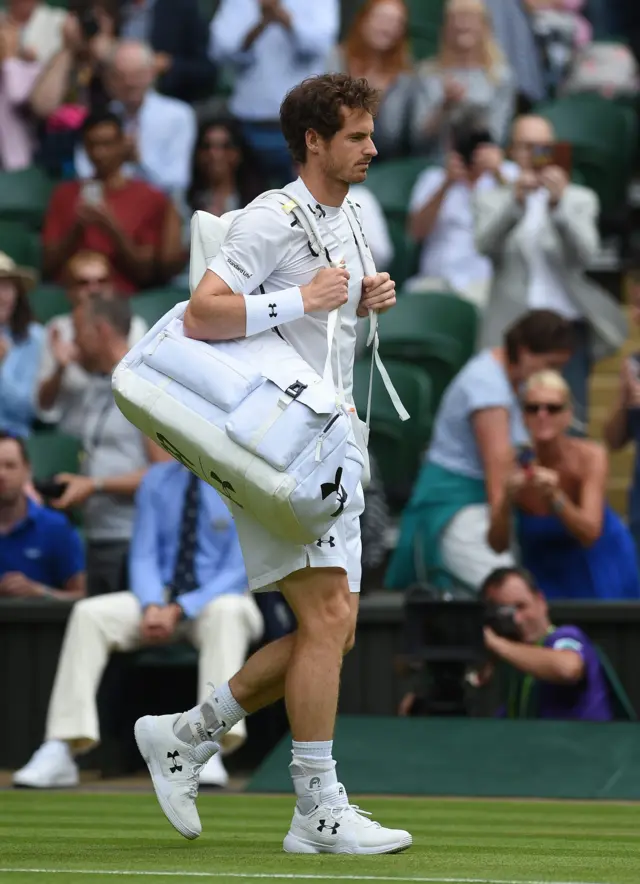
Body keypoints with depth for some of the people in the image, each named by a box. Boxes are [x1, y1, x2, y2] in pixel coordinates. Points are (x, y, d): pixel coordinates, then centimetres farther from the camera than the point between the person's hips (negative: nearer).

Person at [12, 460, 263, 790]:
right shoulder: (157, 481, 8)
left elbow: (238, 572, -11)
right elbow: (143, 556, 5)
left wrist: (180, 611, -23)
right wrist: (151, 606, -17)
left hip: (216, 598, -4)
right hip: (161, 599, 4)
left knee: (227, 611, -39)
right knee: (89, 613, -21)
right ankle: (60, 753, -28)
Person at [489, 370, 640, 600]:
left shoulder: (590, 457, -23)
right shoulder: (514, 464, -21)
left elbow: (589, 535, -30)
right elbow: (498, 545, -23)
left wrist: (555, 497, -45)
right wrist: (507, 502, -40)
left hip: (599, 566, 0)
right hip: (544, 572, 1)